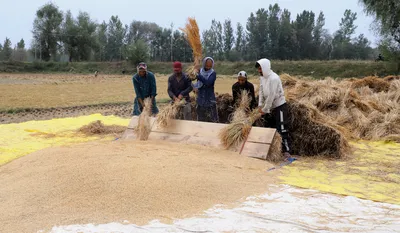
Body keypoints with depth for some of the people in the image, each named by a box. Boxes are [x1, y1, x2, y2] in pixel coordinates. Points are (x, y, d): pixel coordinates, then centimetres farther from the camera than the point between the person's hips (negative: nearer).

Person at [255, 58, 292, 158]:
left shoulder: (274, 78, -23)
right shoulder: (262, 77, 4)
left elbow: (271, 96, -24)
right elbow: (261, 91, 8)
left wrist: (265, 109, -18)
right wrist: (260, 105, -2)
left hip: (279, 106, -9)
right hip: (270, 107, 9)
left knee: (282, 129, -9)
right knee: (267, 128, 15)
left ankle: (286, 151, -6)